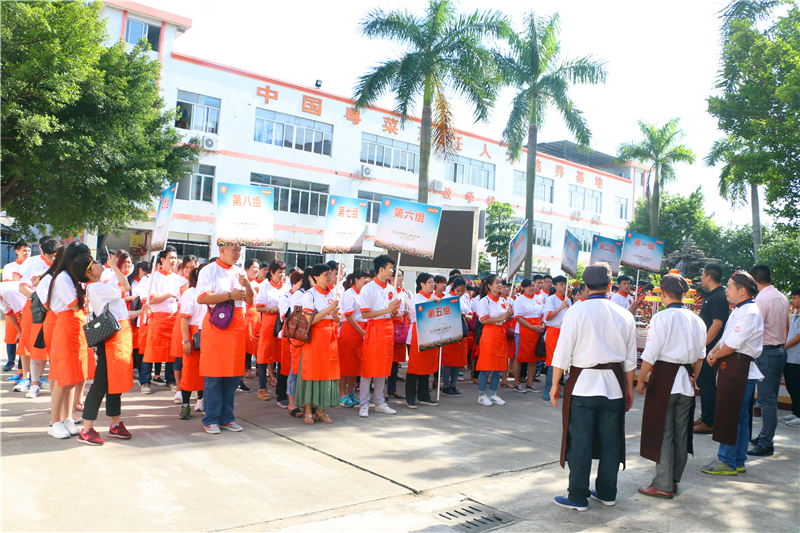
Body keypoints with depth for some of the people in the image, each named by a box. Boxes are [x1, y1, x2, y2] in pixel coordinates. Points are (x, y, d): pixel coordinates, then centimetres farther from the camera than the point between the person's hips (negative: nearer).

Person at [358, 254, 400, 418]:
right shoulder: (368, 289, -8)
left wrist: (395, 311, -6)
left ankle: (379, 402, 21)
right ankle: (364, 404, 7)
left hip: (388, 330, 6)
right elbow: (364, 314, -13)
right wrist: (386, 310, -16)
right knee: (368, 368, -2)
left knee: (383, 368, 11)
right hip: (373, 329, -6)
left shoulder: (391, 289, 12)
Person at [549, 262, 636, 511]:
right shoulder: (624, 315, 2)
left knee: (580, 442, 4)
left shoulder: (576, 312, -9)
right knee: (611, 440, 14)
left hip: (583, 385, -4)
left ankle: (578, 498, 12)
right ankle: (607, 493, 27)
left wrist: (555, 384, 1)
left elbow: (563, 353, -8)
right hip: (614, 385, 4)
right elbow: (630, 359, 8)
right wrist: (629, 389, 18)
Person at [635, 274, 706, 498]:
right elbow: (700, 355, 13)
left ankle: (663, 485, 9)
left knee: (662, 432, 2)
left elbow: (650, 354, -15)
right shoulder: (696, 320, 5)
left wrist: (640, 380, -5)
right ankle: (674, 480, 27)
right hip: (686, 381, 6)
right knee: (681, 432, 15)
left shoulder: (661, 318, -14)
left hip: (665, 379, -6)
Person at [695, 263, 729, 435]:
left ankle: (709, 423, 4)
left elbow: (717, 324, -24)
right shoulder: (712, 295, 14)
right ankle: (705, 417, 27)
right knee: (703, 383, 17)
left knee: (707, 385, -4)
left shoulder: (718, 297, -18)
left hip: (710, 349, -10)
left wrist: (702, 345, -22)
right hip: (705, 348, 10)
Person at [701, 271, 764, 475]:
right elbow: (725, 338, 21)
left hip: (739, 370, -10)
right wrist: (713, 352, 5)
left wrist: (715, 356, -6)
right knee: (739, 417, 14)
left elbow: (732, 344, -21)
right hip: (731, 368, 10)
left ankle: (727, 462, 4)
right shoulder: (739, 311, 17)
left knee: (729, 416, -4)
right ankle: (738, 462, 23)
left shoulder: (749, 313, -16)